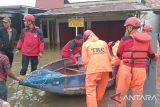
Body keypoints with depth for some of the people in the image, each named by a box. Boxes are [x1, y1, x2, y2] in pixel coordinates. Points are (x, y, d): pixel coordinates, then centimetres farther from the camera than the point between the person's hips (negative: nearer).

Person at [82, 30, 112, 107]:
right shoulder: (103, 43, 17)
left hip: (93, 69, -4)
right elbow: (109, 57, 11)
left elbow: (85, 60, 0)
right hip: (105, 69, 4)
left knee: (91, 91, 3)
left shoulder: (86, 44, 10)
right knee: (101, 90, 20)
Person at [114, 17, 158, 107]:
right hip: (141, 70, 5)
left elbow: (119, 55, 4)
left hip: (126, 69, -4)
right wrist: (156, 58, 43)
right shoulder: (146, 40, 6)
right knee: (138, 94, 13)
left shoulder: (125, 39, -8)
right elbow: (151, 54, 20)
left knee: (121, 93, 6)